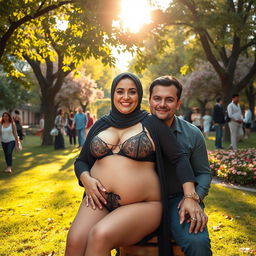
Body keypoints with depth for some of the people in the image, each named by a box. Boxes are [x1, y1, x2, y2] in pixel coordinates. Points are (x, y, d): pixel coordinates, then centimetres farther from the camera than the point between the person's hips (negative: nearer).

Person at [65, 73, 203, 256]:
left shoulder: (151, 123, 4)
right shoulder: (101, 125, 14)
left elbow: (179, 158, 2)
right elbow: (81, 161, 19)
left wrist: (190, 197, -10)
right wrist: (86, 179, -4)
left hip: (141, 205, -3)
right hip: (99, 201, 4)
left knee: (99, 236, -31)